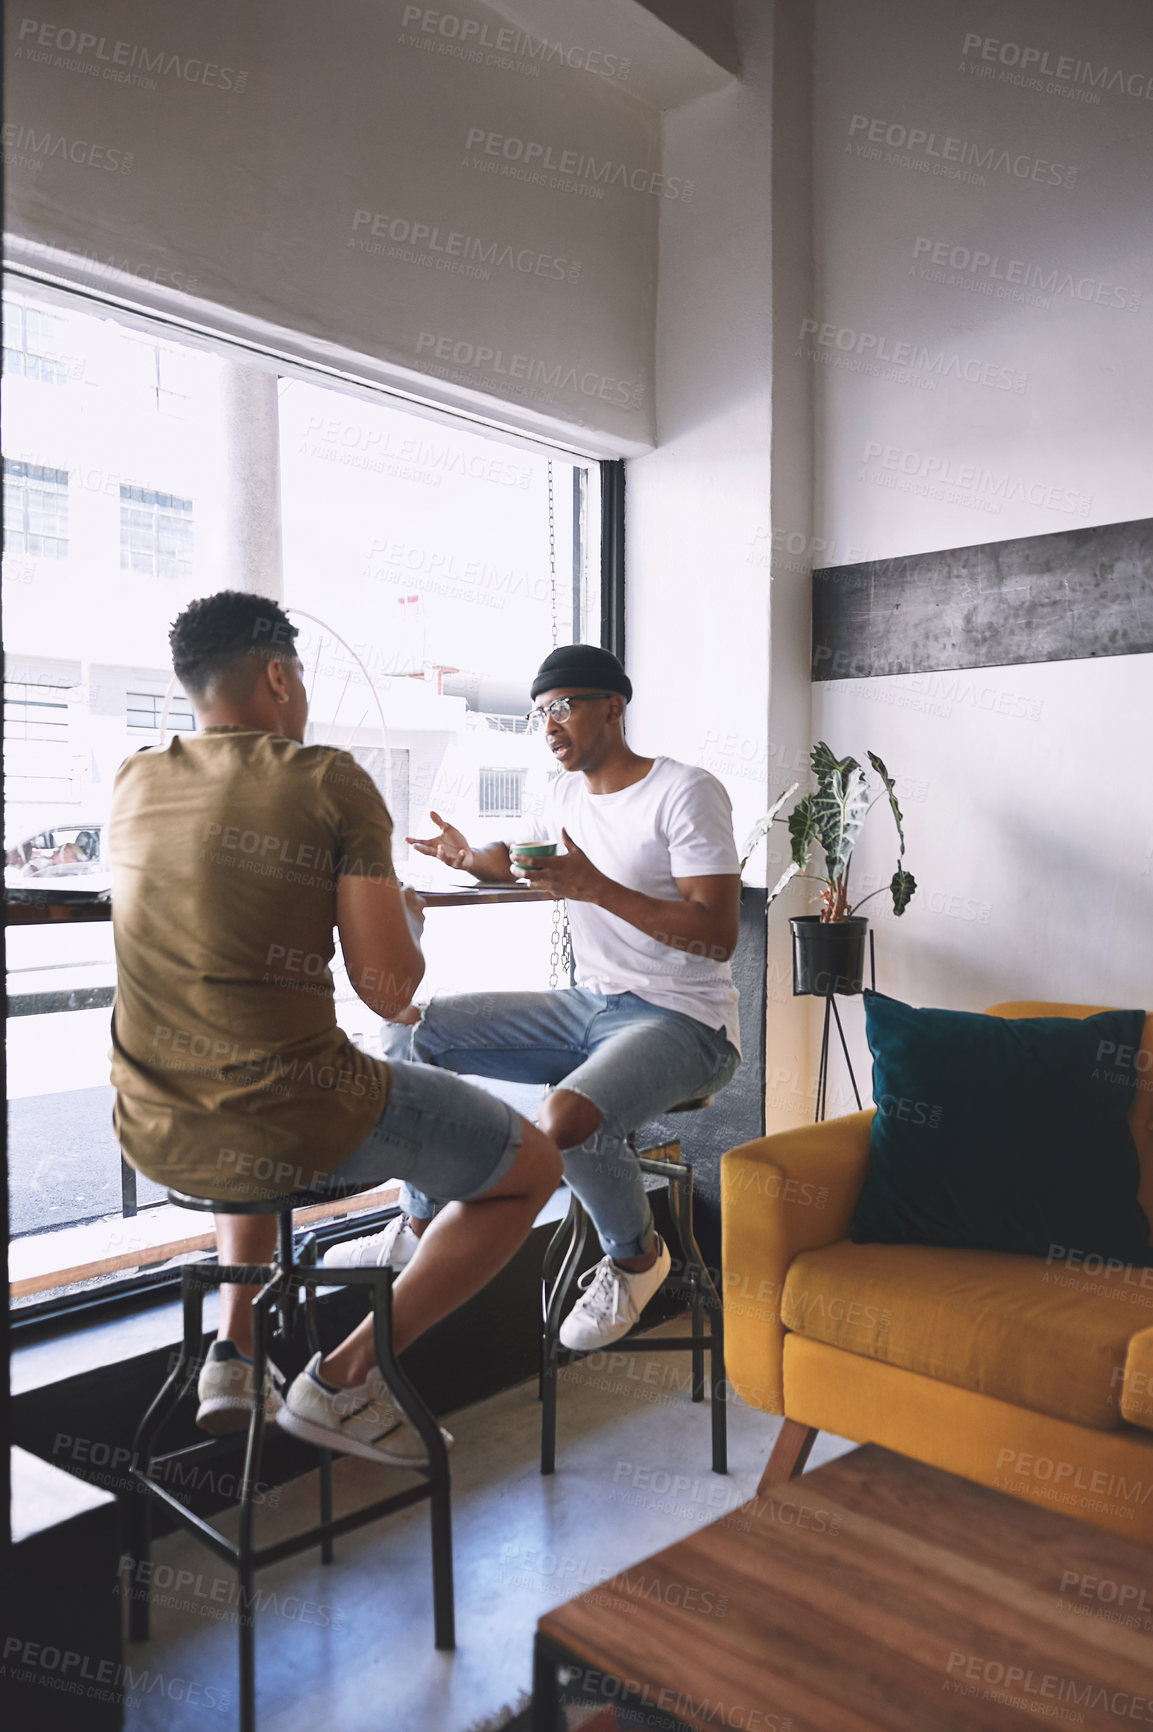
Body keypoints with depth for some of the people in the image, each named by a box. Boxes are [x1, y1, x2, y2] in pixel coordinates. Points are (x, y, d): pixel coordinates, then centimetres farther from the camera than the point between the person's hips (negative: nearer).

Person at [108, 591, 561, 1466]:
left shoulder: (135, 781, 9)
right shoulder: (331, 781, -9)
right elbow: (389, 989, -13)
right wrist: (407, 915, 8)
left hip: (155, 1134, 7)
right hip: (295, 1130, -7)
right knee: (535, 1164, 12)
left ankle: (233, 1352, 30)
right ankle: (344, 1378, 9)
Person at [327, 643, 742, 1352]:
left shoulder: (688, 792, -14)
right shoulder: (569, 791, 10)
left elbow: (719, 935, -20)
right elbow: (516, 858, 31)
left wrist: (598, 889, -27)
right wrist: (470, 857, 7)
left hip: (684, 1021, -8)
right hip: (589, 1003, 8)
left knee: (569, 1119, -37)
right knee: (410, 1029, -1)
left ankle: (637, 1256, -3)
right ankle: (423, 1226, 12)